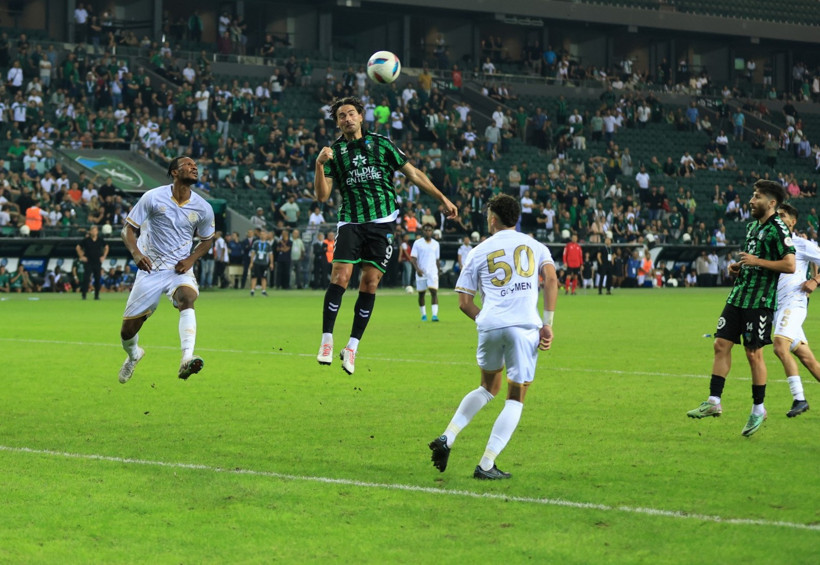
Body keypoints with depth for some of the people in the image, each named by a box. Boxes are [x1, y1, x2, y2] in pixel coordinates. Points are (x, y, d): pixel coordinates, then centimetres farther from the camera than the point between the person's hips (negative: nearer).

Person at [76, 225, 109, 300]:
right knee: (86, 278, -9)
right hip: (88, 262, -3)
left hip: (98, 262, 3)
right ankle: (84, 294, -6)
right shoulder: (86, 240, -5)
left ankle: (96, 295, 13)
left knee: (98, 279, 4)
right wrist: (81, 256, 0)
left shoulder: (100, 240, 2)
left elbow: (106, 247, 18)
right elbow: (78, 247, 4)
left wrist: (104, 256, 10)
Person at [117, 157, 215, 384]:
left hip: (180, 269, 0)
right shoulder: (153, 197, -8)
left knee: (187, 297, -36)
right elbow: (129, 229, -3)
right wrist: (135, 252, -23)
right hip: (150, 269, 0)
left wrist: (191, 259, -4)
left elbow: (207, 240, 16)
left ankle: (186, 360, -49)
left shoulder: (203, 208, -1)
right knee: (127, 331, 2)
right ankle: (133, 354, 40)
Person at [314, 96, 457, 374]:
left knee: (370, 282, -4)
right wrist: (319, 164, -16)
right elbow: (322, 195, -1)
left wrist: (442, 199, 10)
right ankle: (327, 341, -9)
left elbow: (413, 173, 12)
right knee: (340, 276, -16)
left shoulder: (380, 143, 7)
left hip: (382, 221, 0)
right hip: (350, 222, 0)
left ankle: (352, 347, 3)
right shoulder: (334, 152, 7)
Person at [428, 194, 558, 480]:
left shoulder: (479, 251, 15)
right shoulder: (534, 246, 15)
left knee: (489, 387, 26)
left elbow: (464, 303, 11)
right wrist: (547, 324, -2)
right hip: (525, 327, -2)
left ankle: (447, 437, 14)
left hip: (489, 326, 2)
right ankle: (486, 465, 2)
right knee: (516, 399, 8)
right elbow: (551, 279, -3)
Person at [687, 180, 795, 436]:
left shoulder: (777, 229, -12)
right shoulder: (752, 226, 15)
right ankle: (714, 401, 6)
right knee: (721, 345, 2)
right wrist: (740, 266, 9)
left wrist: (757, 261, -18)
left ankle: (758, 409, 11)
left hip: (760, 302, -8)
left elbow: (790, 265, -19)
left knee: (753, 354, -2)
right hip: (738, 297, 8)